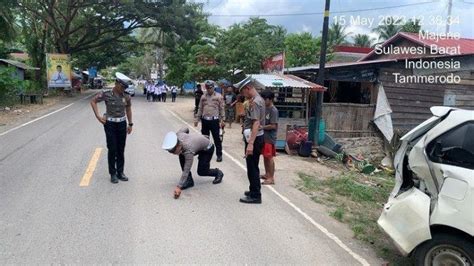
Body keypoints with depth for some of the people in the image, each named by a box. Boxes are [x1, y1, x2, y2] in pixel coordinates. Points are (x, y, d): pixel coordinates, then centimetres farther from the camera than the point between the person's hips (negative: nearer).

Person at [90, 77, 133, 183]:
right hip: (110, 124, -3)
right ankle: (113, 174, 13)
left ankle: (120, 172, 21)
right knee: (112, 150, 1)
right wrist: (98, 116, -7)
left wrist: (130, 124, 13)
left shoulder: (126, 97, -1)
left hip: (122, 124, 3)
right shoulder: (106, 94, -10)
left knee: (121, 150, 8)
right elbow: (93, 101, -1)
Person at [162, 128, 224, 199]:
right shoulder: (178, 135, -26)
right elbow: (186, 128, -3)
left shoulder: (188, 151, -42)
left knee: (201, 172, -8)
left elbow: (186, 170, -41)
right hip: (199, 142, 8)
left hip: (208, 148, -8)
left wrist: (178, 187, -45)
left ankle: (218, 173, 23)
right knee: (182, 156, -13)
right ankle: (189, 181, -3)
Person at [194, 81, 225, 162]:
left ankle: (219, 155, 10)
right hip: (204, 120, 4)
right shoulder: (203, 97, 10)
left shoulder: (219, 96, -2)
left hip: (214, 120, -4)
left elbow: (221, 109, -2)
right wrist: (197, 119, 10)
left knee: (217, 138, 1)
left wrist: (222, 120, -6)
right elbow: (200, 109, 14)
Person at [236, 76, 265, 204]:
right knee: (253, 167, 19)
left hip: (254, 138, -10)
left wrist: (250, 143, -34)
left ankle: (255, 196, 7)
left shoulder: (255, 102, -20)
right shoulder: (257, 99, 13)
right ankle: (254, 190, 32)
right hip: (255, 137, 10)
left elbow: (256, 123, -29)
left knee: (252, 168, -2)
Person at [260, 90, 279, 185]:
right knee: (265, 156, 15)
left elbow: (273, 126, -20)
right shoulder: (265, 108, 9)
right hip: (263, 136, 8)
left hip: (270, 137, -8)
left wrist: (261, 127, -18)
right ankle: (267, 174, 28)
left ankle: (271, 178, 4)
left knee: (269, 157, -4)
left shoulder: (273, 110, -16)